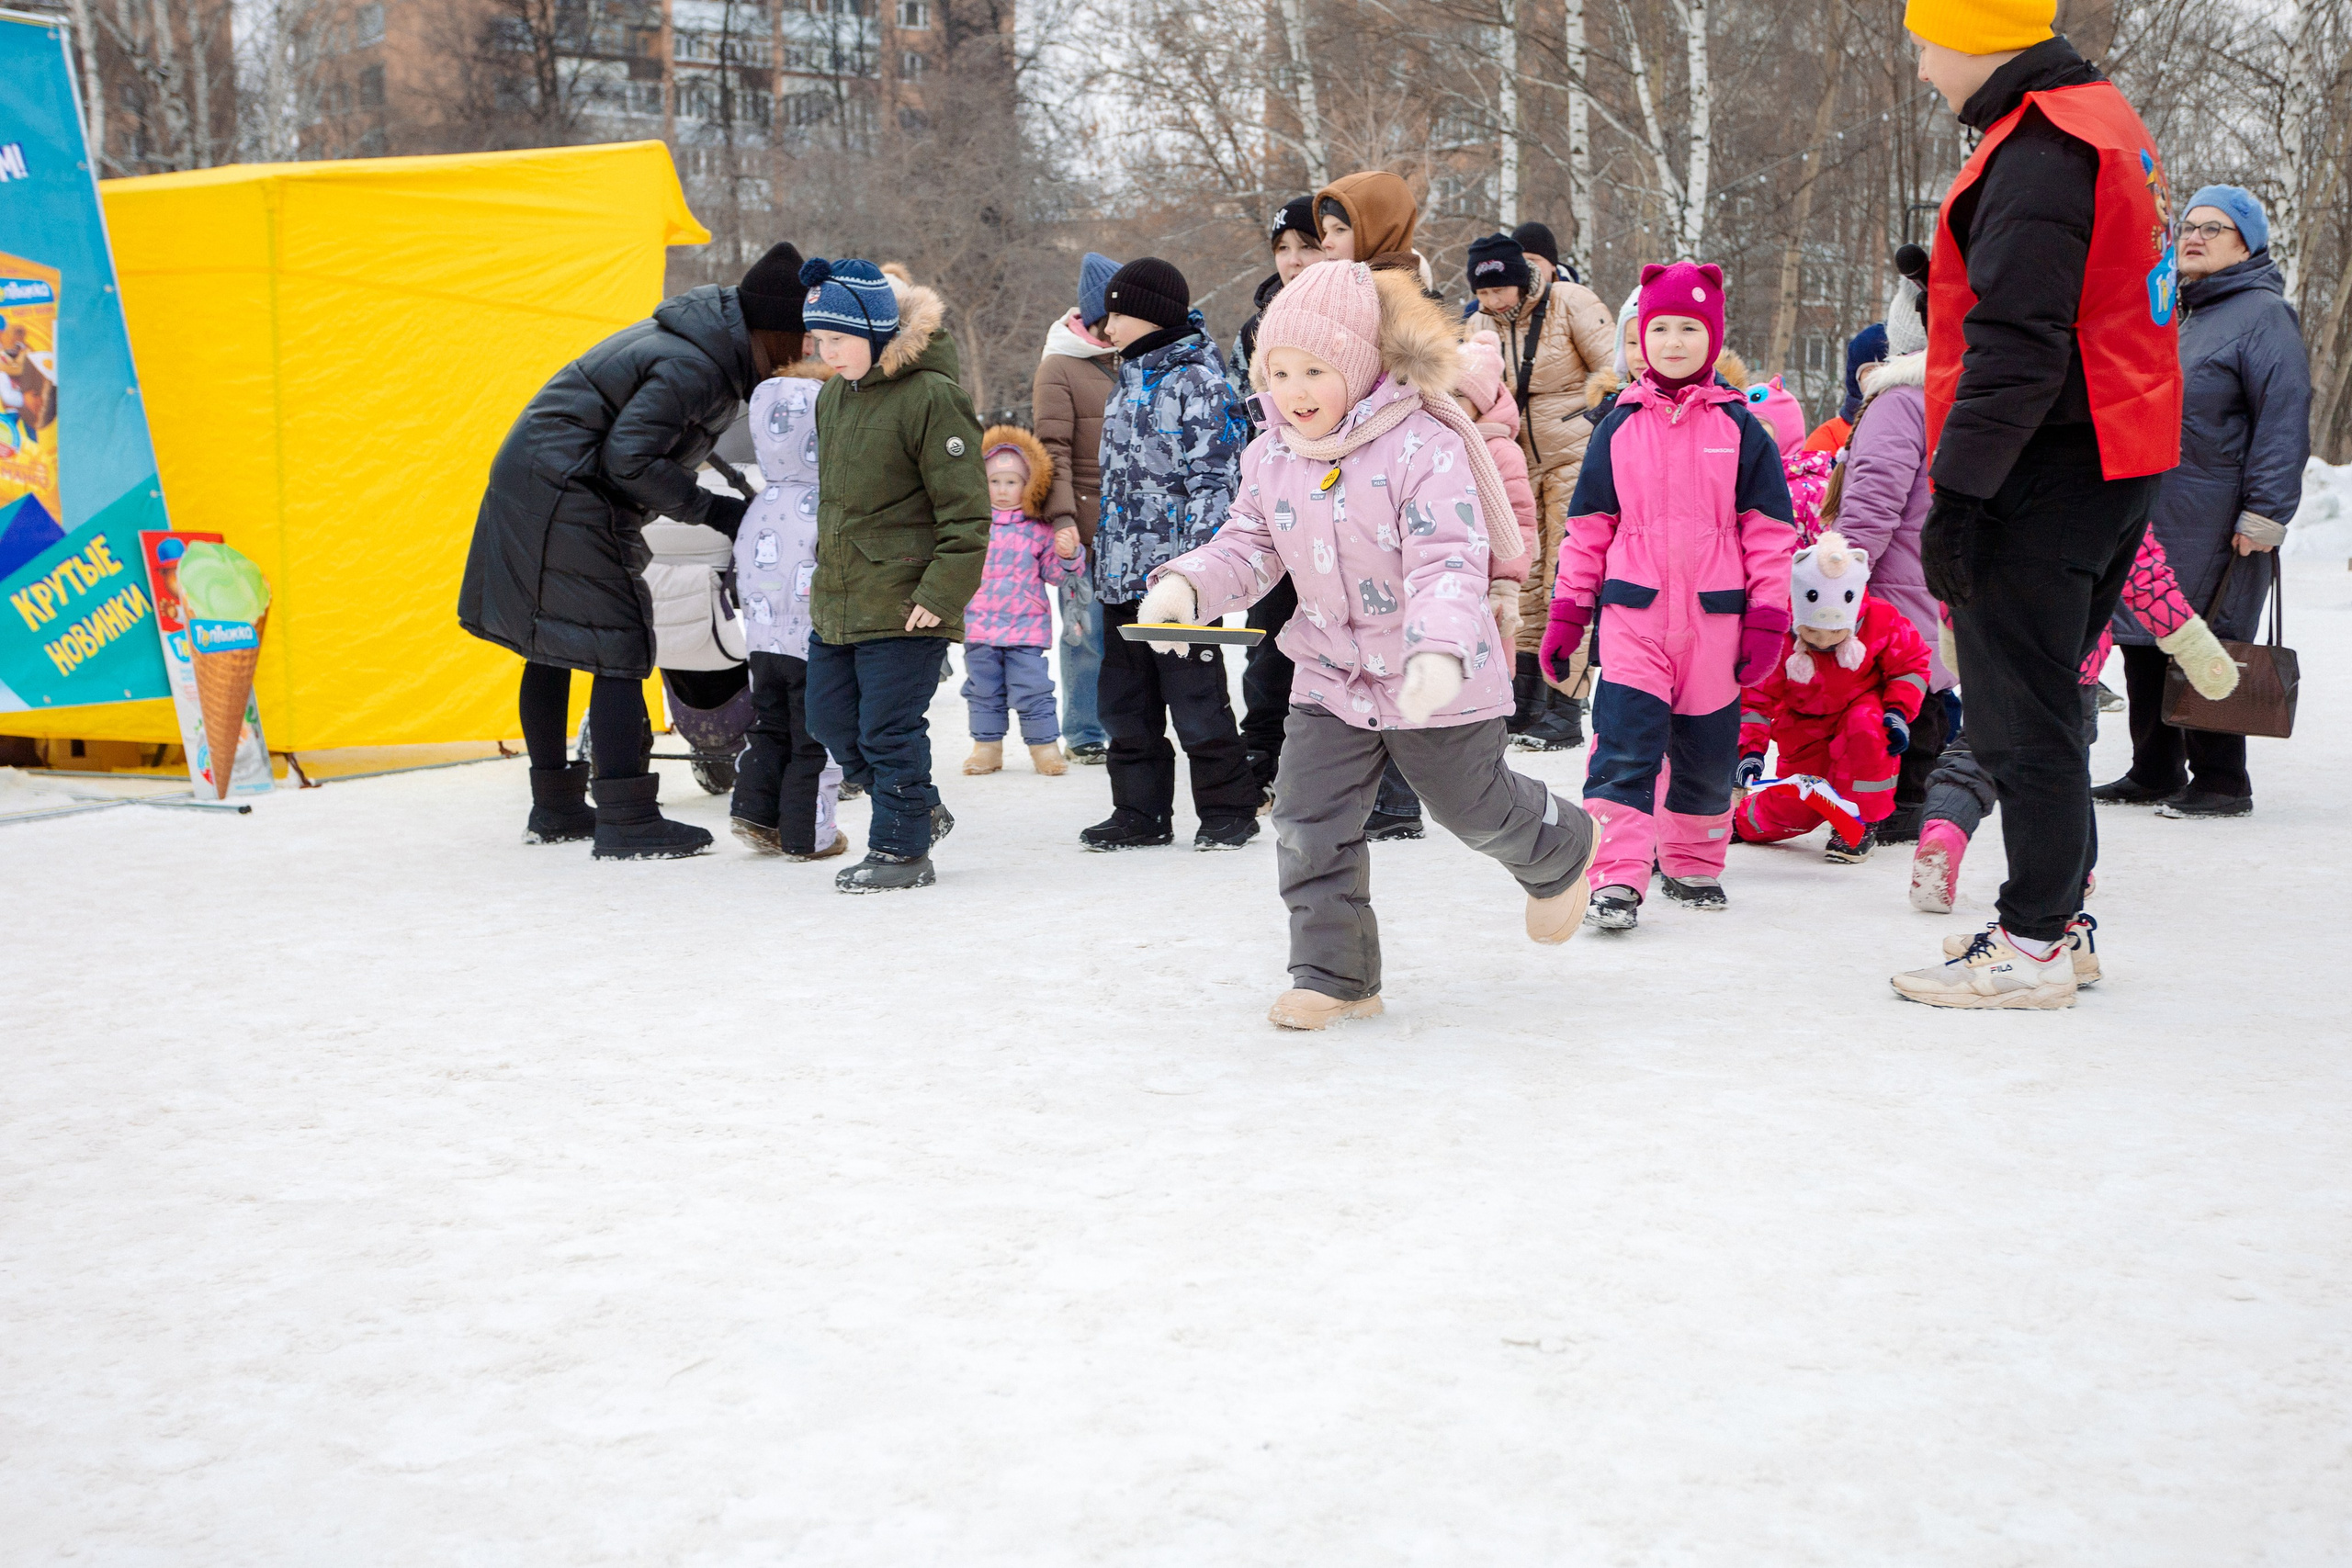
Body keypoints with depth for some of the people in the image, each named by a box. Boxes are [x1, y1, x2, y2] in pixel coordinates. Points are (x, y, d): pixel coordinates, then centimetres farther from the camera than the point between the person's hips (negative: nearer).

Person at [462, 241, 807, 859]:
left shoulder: (706, 351, 12)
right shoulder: (691, 368, -21)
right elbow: (629, 460, -24)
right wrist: (712, 509, -16)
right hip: (565, 499, -11)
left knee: (552, 649, 16)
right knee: (618, 650, -10)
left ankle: (554, 809, 26)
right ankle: (626, 823, -10)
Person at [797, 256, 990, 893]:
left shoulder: (932, 396, -14)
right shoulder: (835, 393, 11)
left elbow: (967, 511, -16)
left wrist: (942, 591, -20)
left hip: (904, 601, -9)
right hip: (836, 601, 9)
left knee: (888, 727, -4)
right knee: (831, 719, 13)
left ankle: (902, 848, 10)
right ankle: (920, 807, 30)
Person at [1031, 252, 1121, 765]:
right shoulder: (1059, 367, -2)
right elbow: (1053, 449, -9)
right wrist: (1062, 517, -18)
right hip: (1085, 527, -5)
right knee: (1086, 631, -2)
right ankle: (1085, 735, 9)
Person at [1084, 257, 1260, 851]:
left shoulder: (1196, 380, -11)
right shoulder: (1130, 381, 16)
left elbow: (1213, 479, -15)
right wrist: (1099, 559, 22)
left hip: (1176, 574, -9)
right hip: (1122, 575, 9)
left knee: (1196, 699, -1)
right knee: (1125, 703, 11)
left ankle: (1228, 808, 12)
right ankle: (1140, 813, 20)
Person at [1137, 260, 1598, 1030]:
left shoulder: (1424, 447, -24)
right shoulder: (1271, 456, -3)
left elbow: (1449, 562, -30)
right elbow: (1248, 547, 3)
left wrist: (1441, 651, -47)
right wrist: (1184, 585, -18)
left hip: (1434, 678, -5)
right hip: (1332, 675, 5)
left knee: (1475, 808, 15)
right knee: (1310, 821, -2)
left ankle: (1560, 851, 48)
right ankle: (1334, 974, 10)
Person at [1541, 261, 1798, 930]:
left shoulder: (1740, 429, 4)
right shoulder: (1619, 427, 7)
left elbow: (1770, 529, 5)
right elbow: (1587, 525, 11)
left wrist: (1766, 619, -1)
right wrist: (1567, 615, 8)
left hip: (1715, 620, 1)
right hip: (1634, 615, -1)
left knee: (1707, 748, 11)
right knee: (1624, 747, -11)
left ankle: (1693, 863, 27)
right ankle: (1617, 877, -14)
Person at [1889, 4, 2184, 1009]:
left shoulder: (2038, 153, -17)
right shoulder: (2105, 121, 16)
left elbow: (2018, 351, -24)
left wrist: (1956, 498, -22)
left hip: (2044, 475, -10)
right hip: (2114, 471, 10)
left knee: (2020, 713, -3)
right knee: (2043, 698, 17)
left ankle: (2033, 948, 3)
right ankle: (2057, 913, 26)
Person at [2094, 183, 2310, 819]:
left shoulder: (2264, 314, -8)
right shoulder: (2187, 317, 19)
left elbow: (2284, 420, -15)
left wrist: (2263, 515, -21)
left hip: (2216, 528, -8)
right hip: (2153, 520, 8)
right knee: (2145, 646, 10)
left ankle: (2221, 782, 6)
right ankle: (2154, 774, 20)